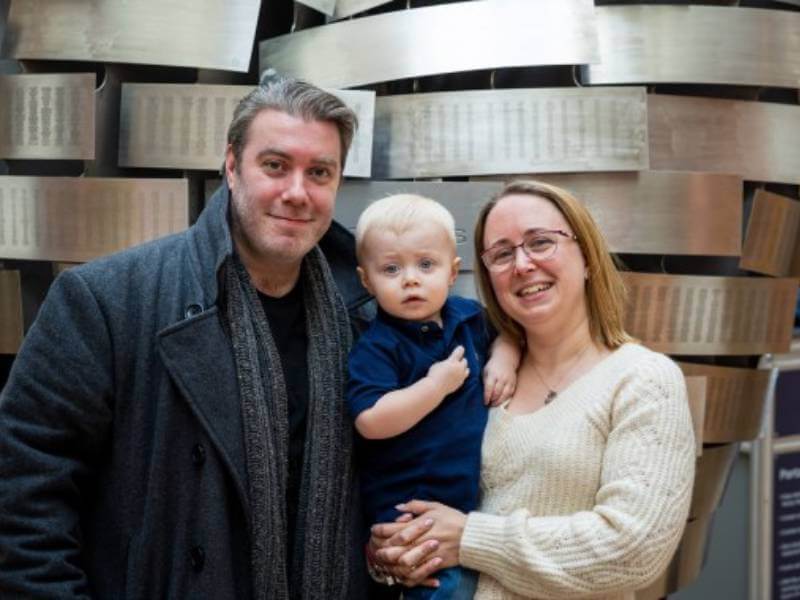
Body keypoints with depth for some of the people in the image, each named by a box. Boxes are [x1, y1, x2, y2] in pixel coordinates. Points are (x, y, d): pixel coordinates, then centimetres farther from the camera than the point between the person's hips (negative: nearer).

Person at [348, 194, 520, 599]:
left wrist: (505, 357, 2)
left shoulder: (469, 316, 3)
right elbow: (371, 422, -26)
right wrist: (437, 385, -24)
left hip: (479, 495, 7)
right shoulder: (375, 348, -16)